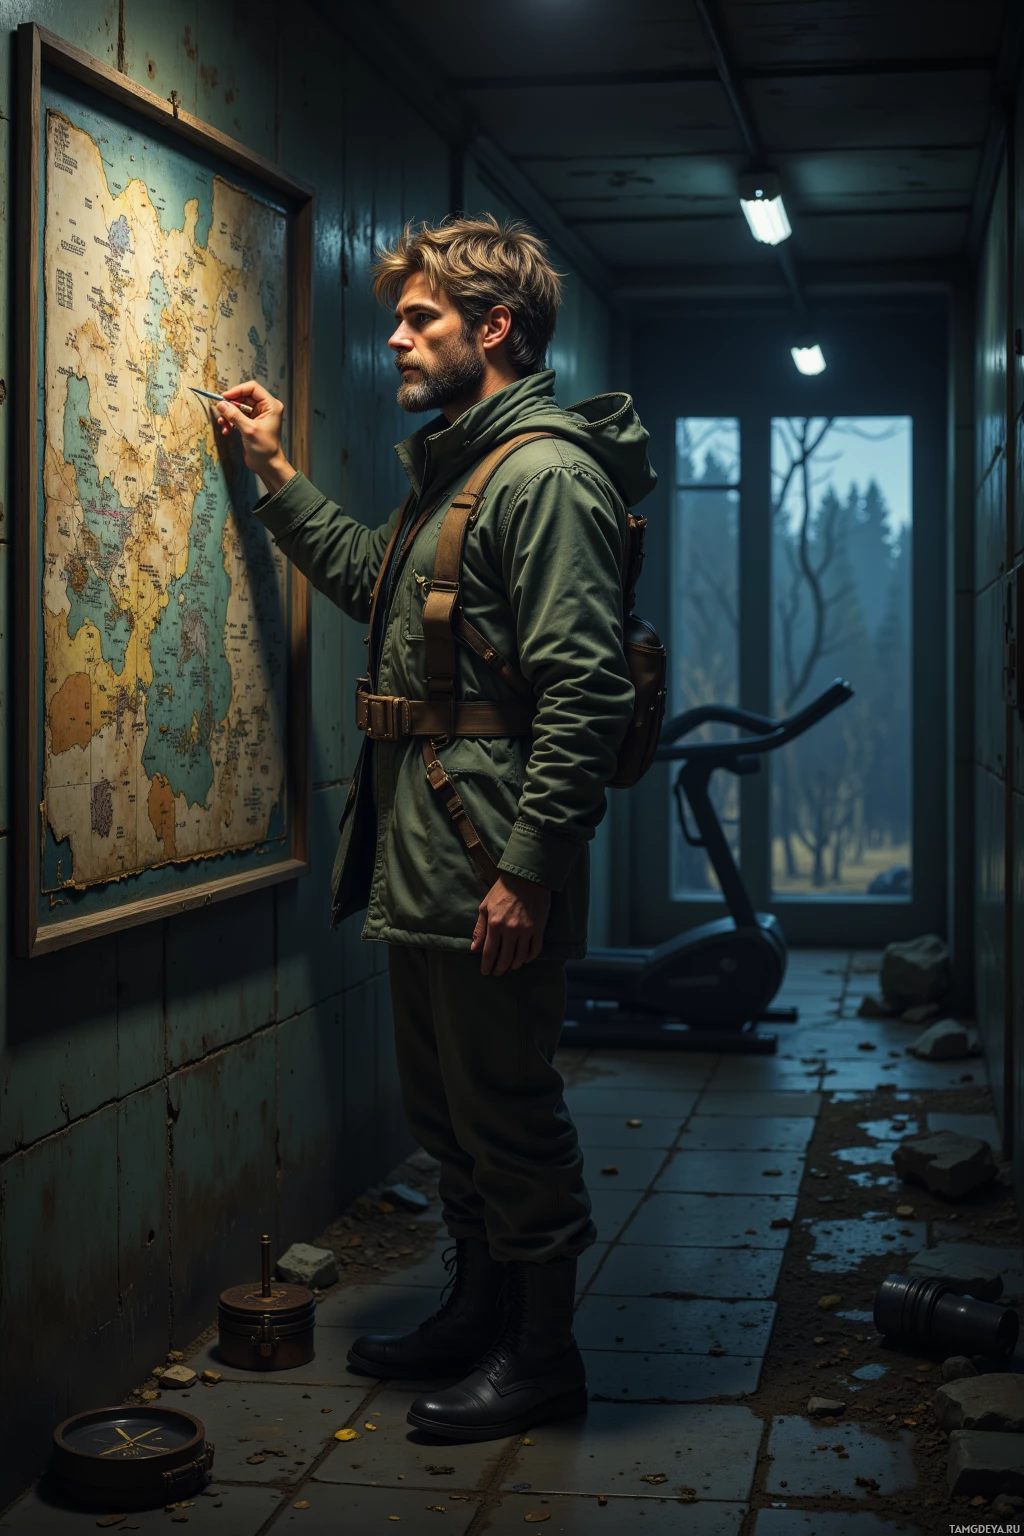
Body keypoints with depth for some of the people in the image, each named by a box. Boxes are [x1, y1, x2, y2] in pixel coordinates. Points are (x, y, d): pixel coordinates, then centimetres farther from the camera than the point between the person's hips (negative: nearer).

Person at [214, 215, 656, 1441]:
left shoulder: (545, 475, -16)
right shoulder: (454, 469, 16)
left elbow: (582, 694, -22)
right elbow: (371, 578, 35)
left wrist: (530, 870, -25)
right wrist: (277, 477, 26)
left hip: (491, 876, -10)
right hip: (420, 865, 10)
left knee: (508, 1114, 2)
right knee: (444, 1108, 19)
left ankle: (542, 1353, 17)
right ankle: (478, 1311, 35)